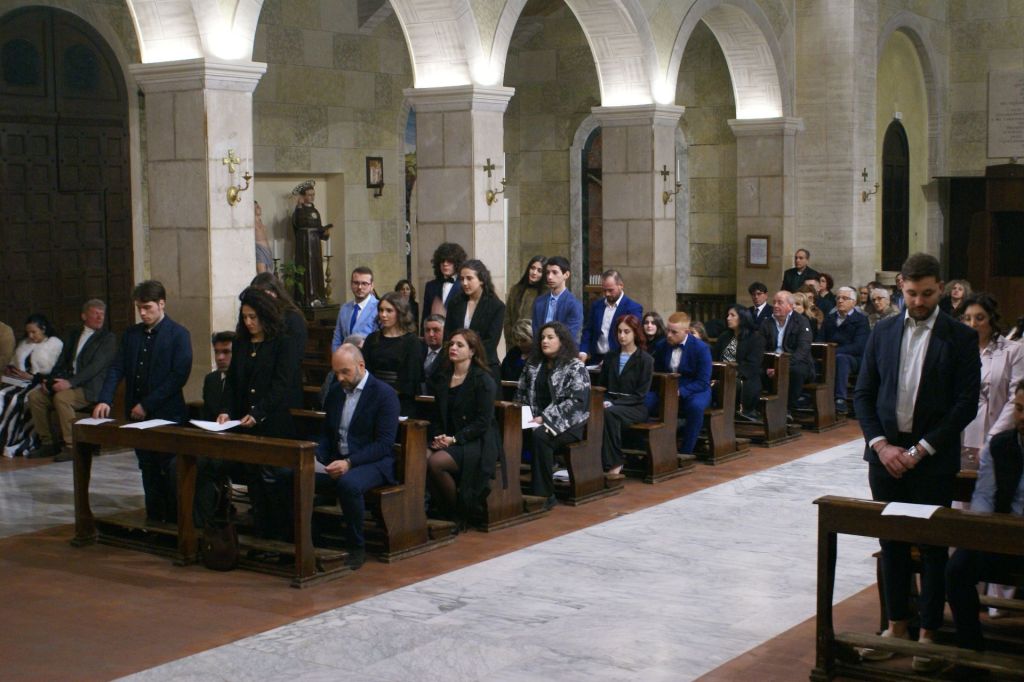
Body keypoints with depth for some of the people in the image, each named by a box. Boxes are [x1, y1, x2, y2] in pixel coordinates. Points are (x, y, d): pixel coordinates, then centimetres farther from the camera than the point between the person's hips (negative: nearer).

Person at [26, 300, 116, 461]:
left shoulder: (107, 338, -2)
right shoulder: (73, 335, 18)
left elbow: (96, 366, -14)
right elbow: (62, 361, 16)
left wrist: (70, 382, -24)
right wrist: (51, 380, -4)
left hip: (90, 388, -7)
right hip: (67, 382, 7)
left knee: (61, 398, -32)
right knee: (35, 396, -9)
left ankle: (71, 447, -23)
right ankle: (48, 443, 0)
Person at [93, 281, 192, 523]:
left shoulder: (178, 335, -5)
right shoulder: (131, 334, 12)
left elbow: (179, 375, -12)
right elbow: (117, 368, 7)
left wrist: (148, 405, -15)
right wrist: (104, 400, -10)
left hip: (167, 415, -5)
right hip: (137, 415, 5)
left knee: (171, 473, -3)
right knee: (149, 471, 11)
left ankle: (175, 523, 5)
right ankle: (153, 521, 18)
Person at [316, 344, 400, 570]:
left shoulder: (384, 394, -8)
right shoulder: (335, 392, 14)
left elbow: (385, 444, -14)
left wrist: (349, 463, -24)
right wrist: (317, 458, -4)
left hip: (372, 463, -6)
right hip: (338, 460, 6)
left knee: (348, 484, -38)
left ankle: (356, 548, -17)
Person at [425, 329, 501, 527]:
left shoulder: (484, 380, -5)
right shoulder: (442, 378, 14)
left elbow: (483, 422, -10)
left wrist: (454, 439, -17)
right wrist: (437, 436, -3)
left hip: (476, 442, -6)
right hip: (447, 440, 6)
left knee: (436, 462, -30)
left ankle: (459, 514, -8)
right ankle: (443, 509, -6)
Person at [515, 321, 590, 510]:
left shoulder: (575, 367, -3)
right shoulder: (533, 365, 17)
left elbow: (576, 401, -13)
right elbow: (521, 393, 20)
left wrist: (545, 418, -19)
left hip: (566, 424, -5)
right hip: (536, 420, 5)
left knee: (539, 435, -36)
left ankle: (544, 494, -27)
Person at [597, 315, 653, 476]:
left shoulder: (645, 360, 1)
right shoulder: (610, 357, 18)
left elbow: (640, 394, -6)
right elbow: (601, 385, 17)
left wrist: (614, 403, -17)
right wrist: (605, 401, -7)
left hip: (635, 407, -4)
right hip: (611, 403, 4)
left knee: (610, 413, -37)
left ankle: (613, 464, -29)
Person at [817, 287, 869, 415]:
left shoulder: (861, 320, 4)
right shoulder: (829, 318, 22)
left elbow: (858, 347, -10)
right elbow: (820, 340, 15)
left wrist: (835, 351, -23)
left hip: (853, 358, -4)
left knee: (840, 358, -39)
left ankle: (840, 400, -44)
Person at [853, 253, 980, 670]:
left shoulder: (960, 338, -4)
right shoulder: (883, 333, 6)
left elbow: (966, 403, -8)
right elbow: (863, 393, 7)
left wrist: (921, 449, -12)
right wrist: (881, 445, -6)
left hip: (933, 460, -3)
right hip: (886, 455, 3)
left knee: (933, 548, 5)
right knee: (892, 543, 11)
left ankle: (927, 634, 14)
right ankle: (896, 626, 22)